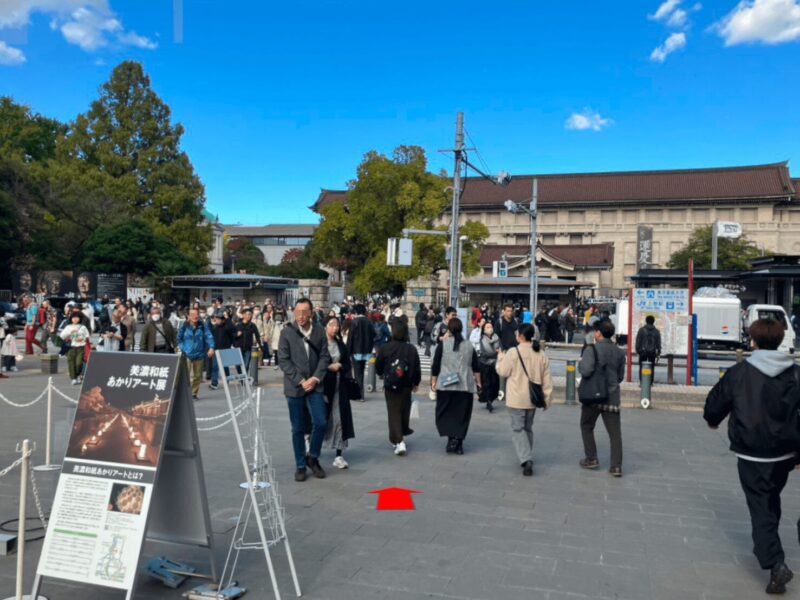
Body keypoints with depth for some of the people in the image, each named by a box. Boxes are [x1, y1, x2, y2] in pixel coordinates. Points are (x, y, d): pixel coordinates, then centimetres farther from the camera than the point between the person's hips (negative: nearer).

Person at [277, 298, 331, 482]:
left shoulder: (319, 331, 2)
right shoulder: (287, 332, -4)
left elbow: (324, 356, 2)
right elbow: (283, 360, -7)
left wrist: (315, 378, -10)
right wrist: (301, 381, -12)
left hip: (314, 385, 2)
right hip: (294, 387, -1)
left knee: (321, 422, -5)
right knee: (298, 429, 6)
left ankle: (313, 457, 19)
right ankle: (300, 465, 20)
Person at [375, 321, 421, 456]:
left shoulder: (385, 348, -11)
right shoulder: (412, 349, -7)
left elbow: (378, 367, 0)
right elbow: (417, 368, 1)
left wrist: (383, 374, 23)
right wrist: (416, 383, 17)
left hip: (390, 387, -2)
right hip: (406, 386, 2)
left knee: (393, 413, 1)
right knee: (404, 411, 20)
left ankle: (399, 441, -10)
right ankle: (403, 431, 38)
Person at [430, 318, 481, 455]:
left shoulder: (443, 344, -3)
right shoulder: (469, 346, 6)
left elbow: (435, 366, -2)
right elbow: (476, 367, 10)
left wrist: (433, 381, 8)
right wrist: (478, 382, 20)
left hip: (446, 386, -2)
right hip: (465, 386, 2)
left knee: (444, 413, 9)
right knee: (462, 415, 9)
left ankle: (451, 437, -10)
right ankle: (458, 444, 8)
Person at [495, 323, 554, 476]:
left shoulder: (513, 352, -15)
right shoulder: (541, 355, 2)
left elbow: (503, 371, -7)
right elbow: (547, 379, 4)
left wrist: (501, 357, 10)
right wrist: (547, 398, 12)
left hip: (517, 399, -5)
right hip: (532, 399, 5)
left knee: (518, 429, 0)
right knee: (528, 428, 20)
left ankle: (526, 459, -15)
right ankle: (527, 458, 29)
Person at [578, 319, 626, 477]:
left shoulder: (592, 349, -12)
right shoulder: (619, 352, 7)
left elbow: (586, 371, -22)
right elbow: (620, 376, 13)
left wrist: (580, 364, -3)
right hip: (612, 397, 4)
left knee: (587, 427, 16)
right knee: (615, 432, 5)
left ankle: (591, 459, 19)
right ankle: (616, 466, 2)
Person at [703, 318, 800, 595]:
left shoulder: (738, 372, -11)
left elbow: (716, 401, 0)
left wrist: (712, 419, 23)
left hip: (751, 455, -3)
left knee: (760, 508, 2)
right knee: (771, 502, 25)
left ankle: (775, 562, -12)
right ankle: (766, 545, 41)